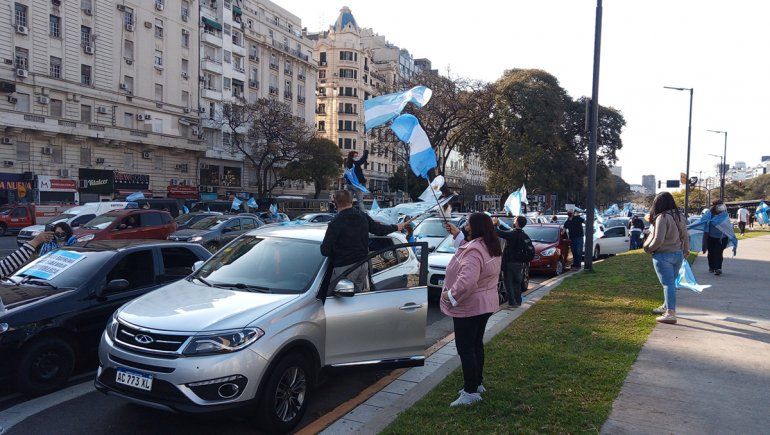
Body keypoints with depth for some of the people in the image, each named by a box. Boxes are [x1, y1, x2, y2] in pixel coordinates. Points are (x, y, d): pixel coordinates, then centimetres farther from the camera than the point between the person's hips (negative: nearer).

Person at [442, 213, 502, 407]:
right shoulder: (491, 247, 6)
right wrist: (457, 235, 18)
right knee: (476, 345, 20)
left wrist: (451, 295, -23)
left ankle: (470, 392, 5)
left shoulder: (474, 251, -26)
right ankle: (477, 384, 32)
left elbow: (467, 280, -36)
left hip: (469, 306, -10)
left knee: (465, 349, -1)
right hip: (485, 305, 10)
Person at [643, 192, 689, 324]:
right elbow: (685, 237, 12)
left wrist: (648, 248, -6)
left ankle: (670, 313, -8)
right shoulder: (680, 216, 6)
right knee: (671, 282, 20)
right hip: (678, 254, 8)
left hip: (663, 255, -8)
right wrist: (685, 251, 23)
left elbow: (658, 239, -22)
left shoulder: (662, 217, -19)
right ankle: (667, 307, 34)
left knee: (668, 284, -7)